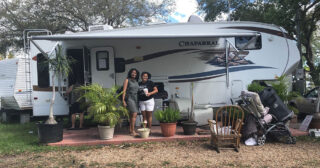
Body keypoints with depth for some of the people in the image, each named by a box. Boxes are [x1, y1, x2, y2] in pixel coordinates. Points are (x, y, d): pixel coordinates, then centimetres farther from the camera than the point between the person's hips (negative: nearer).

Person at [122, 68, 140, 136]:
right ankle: (133, 131, -12)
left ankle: (130, 130, 12)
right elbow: (124, 91, -5)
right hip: (129, 98, -6)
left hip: (136, 99, 6)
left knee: (132, 115, 6)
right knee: (134, 114, -14)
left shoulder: (136, 81, 15)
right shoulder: (127, 80, -1)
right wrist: (123, 100, -11)